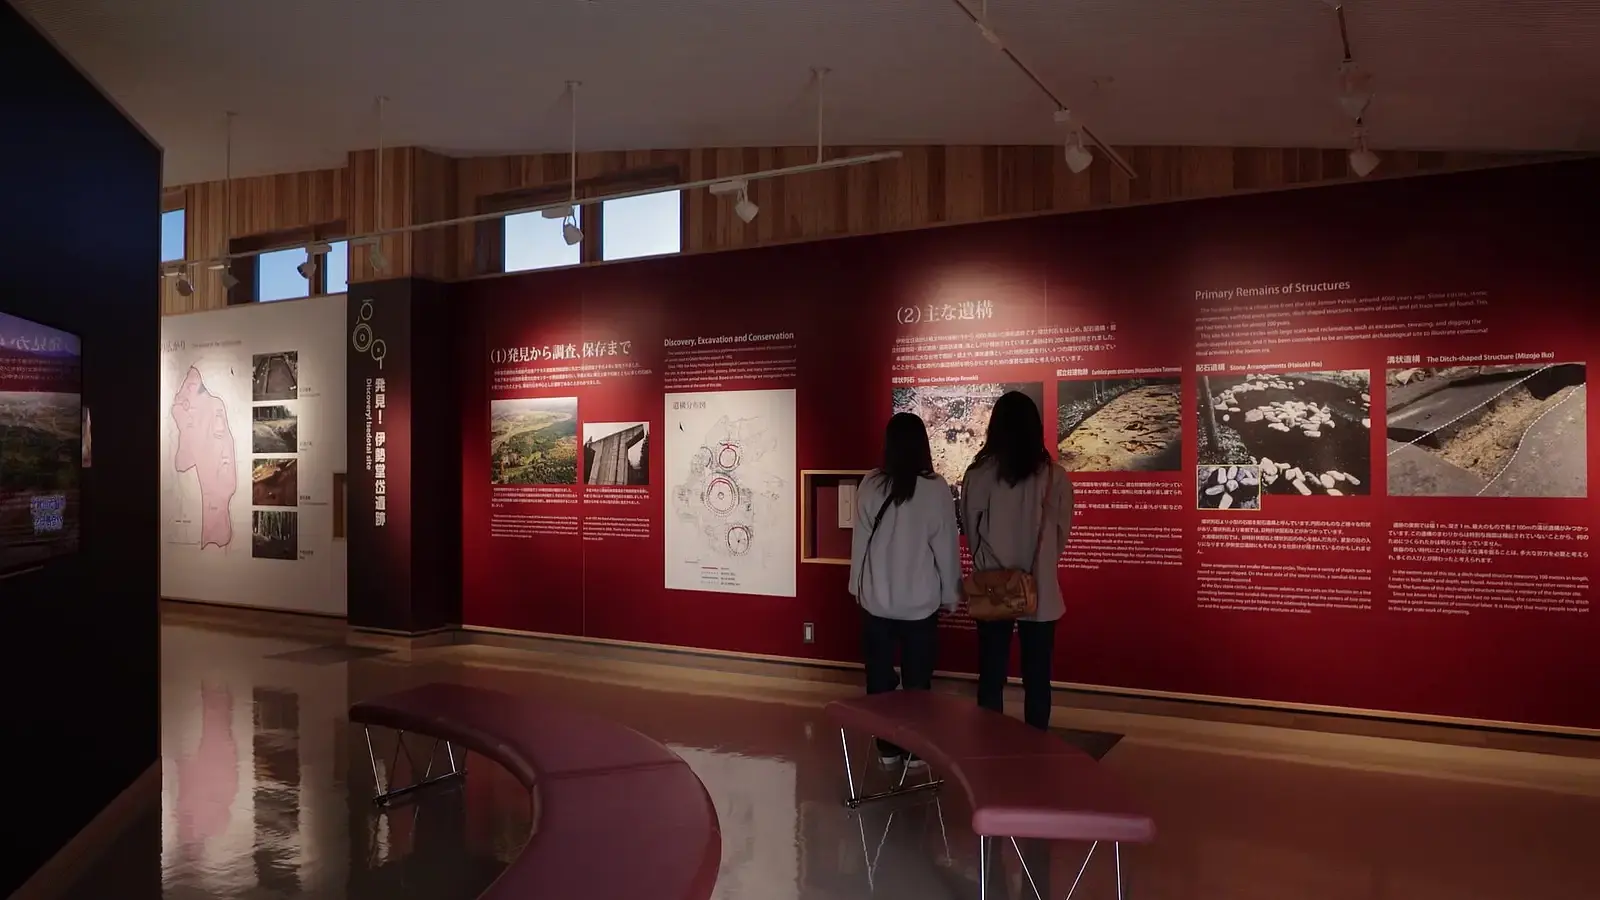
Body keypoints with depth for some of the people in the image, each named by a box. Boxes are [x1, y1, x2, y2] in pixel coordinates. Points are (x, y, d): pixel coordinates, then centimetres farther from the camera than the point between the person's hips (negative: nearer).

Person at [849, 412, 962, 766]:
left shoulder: (870, 485, -5)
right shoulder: (936, 488, -10)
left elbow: (860, 540, 1)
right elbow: (946, 546, -5)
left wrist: (858, 585, 13)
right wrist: (950, 594, 7)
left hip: (876, 600, 2)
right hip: (920, 602, -1)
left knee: (880, 678, 11)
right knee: (917, 681, 9)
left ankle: (886, 748, 19)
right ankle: (914, 750, 16)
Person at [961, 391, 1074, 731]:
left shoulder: (977, 475, -9)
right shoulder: (1055, 476, -7)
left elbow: (972, 534, 0)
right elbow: (1062, 533, 2)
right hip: (1041, 592, 0)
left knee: (991, 677, 9)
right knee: (1036, 679, 9)